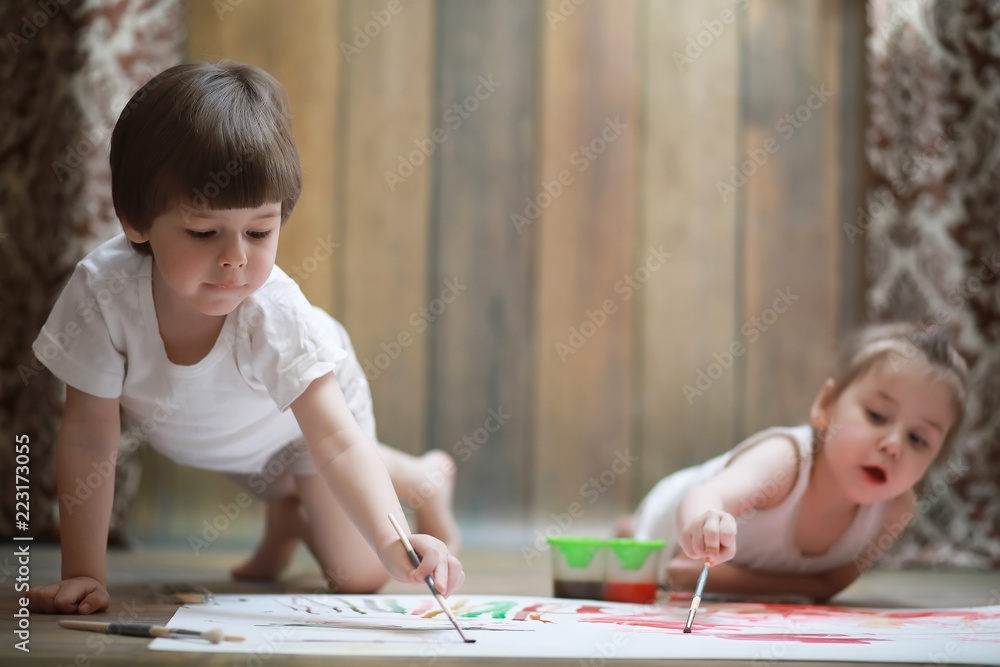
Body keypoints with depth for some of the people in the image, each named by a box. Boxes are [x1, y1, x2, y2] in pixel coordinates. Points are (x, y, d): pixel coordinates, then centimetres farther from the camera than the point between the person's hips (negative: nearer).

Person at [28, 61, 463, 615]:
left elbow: (336, 443, -48)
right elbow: (89, 436, -30)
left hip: (304, 408, -2)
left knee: (354, 578, 3)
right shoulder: (103, 292, -40)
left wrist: (392, 544, -65)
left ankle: (425, 478, 30)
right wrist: (84, 574, -29)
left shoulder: (276, 315, -43)